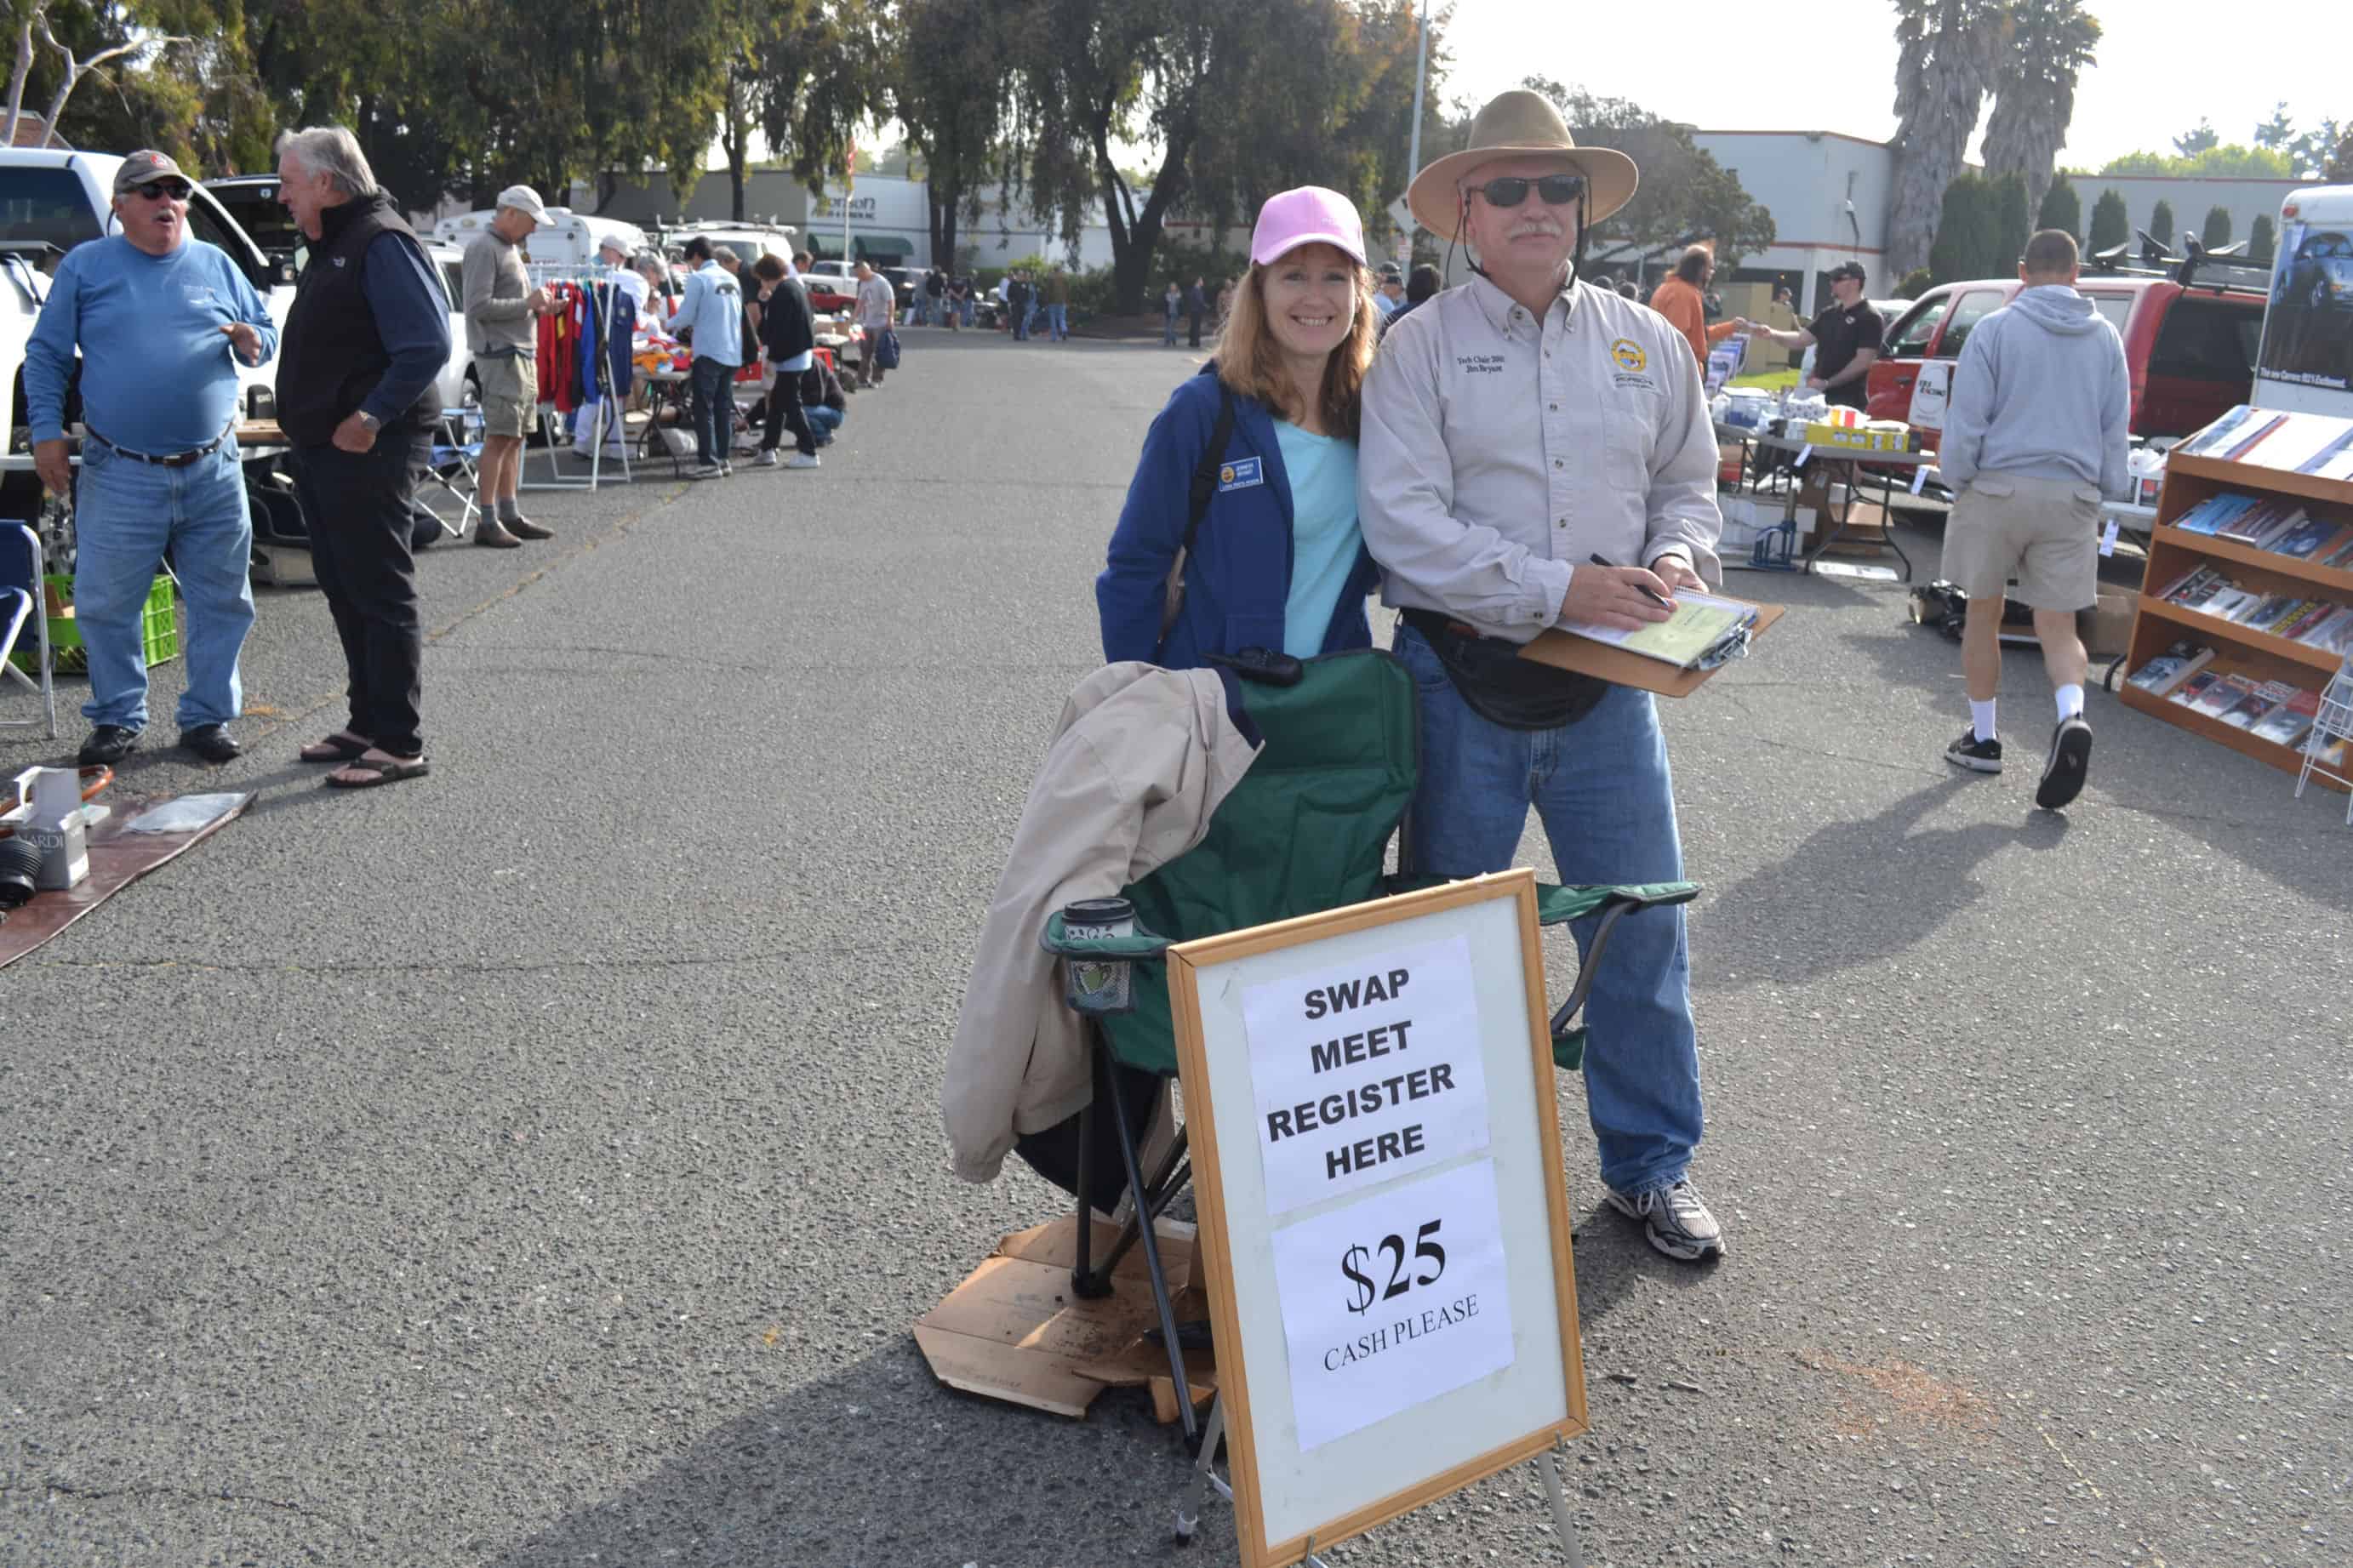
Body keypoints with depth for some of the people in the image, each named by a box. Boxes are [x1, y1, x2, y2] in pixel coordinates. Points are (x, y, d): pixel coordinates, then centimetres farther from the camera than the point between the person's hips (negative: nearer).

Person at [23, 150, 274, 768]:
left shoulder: (215, 264, 10)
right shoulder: (86, 265, 6)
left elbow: (266, 329, 18)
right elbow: (46, 355, 7)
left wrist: (253, 342, -7)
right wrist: (46, 431, -3)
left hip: (214, 472, 2)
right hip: (119, 474, -1)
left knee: (221, 601, 5)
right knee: (105, 604, 2)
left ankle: (208, 717, 18)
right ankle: (117, 719, 16)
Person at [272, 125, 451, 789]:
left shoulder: (381, 242, -14)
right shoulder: (332, 245, 17)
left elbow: (428, 344, -23)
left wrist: (371, 417, -24)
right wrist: (307, 424, 14)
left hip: (365, 450, -10)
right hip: (323, 448, 10)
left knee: (380, 596, -6)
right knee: (345, 591, 15)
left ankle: (400, 744, -1)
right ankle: (368, 724, 24)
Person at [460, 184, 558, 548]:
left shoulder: (510, 249, 20)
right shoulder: (484, 248, -10)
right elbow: (479, 306, -18)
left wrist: (536, 306, 8)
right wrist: (527, 304, -15)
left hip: (523, 354, 10)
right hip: (500, 355, -10)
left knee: (514, 438, 12)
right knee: (499, 437, -11)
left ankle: (510, 515, 18)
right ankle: (487, 522, -10)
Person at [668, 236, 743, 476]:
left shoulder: (698, 279, -8)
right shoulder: (731, 279, 12)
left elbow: (686, 315, -8)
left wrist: (671, 324, 15)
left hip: (709, 351, -6)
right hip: (733, 352, 7)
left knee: (704, 409, -2)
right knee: (724, 408, 11)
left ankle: (708, 462, -3)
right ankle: (724, 459, 13)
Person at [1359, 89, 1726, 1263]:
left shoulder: (1646, 342, 10)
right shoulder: (1422, 346, -3)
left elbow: (1689, 482, 17)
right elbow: (1403, 518, -14)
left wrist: (1675, 561, -6)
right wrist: (1557, 589, -19)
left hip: (1606, 682, 3)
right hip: (1463, 679, -3)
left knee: (1643, 929, 7)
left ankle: (1650, 1165, 25)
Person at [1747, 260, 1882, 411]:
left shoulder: (1869, 318, -8)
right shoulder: (1829, 314, 14)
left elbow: (1863, 361, -15)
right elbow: (1801, 339, 13)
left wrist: (1828, 383, -16)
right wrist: (1771, 334, -5)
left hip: (1847, 400, -7)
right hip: (1820, 395, 7)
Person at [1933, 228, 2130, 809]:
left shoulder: (1996, 329, -3)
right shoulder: (2106, 337, 9)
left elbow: (1966, 418, -5)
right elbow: (2117, 429, 14)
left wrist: (1957, 479, 7)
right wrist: (2110, 491, 22)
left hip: (1997, 490, -3)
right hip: (2072, 499, 3)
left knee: (1983, 614, 11)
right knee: (2058, 626, 3)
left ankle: (1982, 737, 18)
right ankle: (2071, 715, -23)